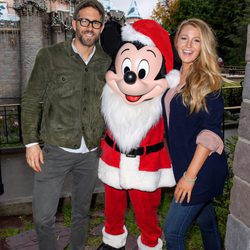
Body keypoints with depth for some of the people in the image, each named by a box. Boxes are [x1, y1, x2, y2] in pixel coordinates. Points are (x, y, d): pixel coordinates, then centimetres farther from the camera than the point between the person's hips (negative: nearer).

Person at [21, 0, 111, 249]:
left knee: (81, 212, 18)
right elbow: (30, 101, -2)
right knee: (43, 217, 2)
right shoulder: (49, 56, -4)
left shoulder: (106, 62, 3)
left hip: (91, 152, 3)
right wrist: (31, 142, -7)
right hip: (56, 150, -2)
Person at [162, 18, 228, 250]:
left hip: (202, 169, -6)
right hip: (181, 163, 6)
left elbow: (210, 132, -19)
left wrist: (190, 176, -20)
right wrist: (182, 169, 8)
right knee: (206, 222, 24)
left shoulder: (208, 80, -13)